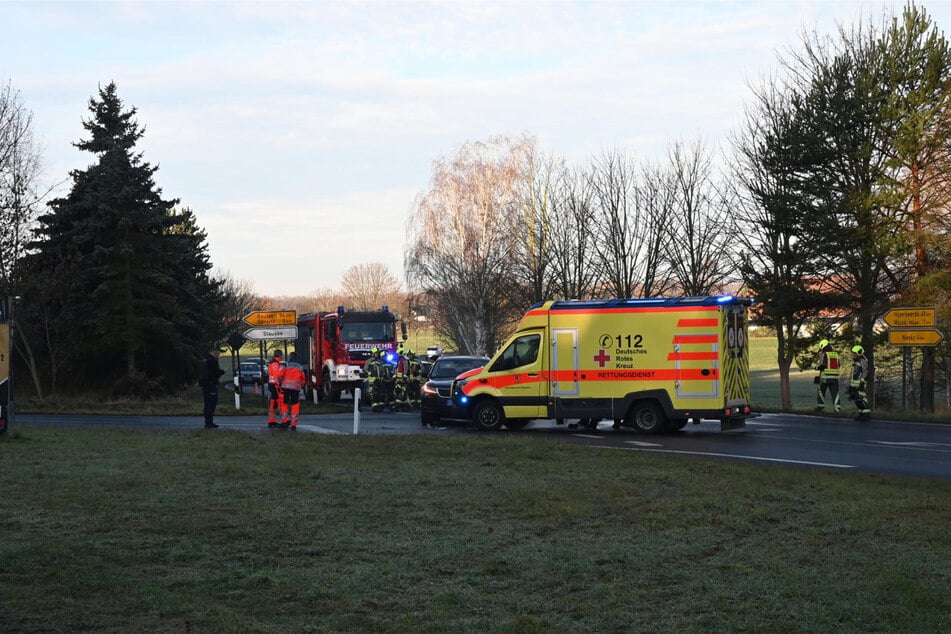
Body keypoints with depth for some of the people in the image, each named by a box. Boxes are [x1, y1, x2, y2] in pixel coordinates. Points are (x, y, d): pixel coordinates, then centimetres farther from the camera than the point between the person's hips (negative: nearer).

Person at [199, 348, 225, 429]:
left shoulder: (204, 360, 16)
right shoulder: (212, 361, -15)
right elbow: (215, 373, -18)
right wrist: (222, 371, 3)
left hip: (204, 385, 10)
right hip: (211, 385, -10)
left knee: (208, 404, 15)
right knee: (211, 404, -8)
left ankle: (207, 422, 20)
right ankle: (209, 423, -10)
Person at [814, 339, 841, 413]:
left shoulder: (824, 354, -8)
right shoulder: (836, 354, 10)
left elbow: (821, 365, -15)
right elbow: (838, 365, 17)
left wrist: (816, 367, 5)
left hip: (825, 377, -4)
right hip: (835, 378, 4)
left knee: (821, 391, 12)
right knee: (835, 392, 2)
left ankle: (821, 405, 19)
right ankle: (837, 406, -8)